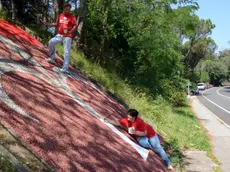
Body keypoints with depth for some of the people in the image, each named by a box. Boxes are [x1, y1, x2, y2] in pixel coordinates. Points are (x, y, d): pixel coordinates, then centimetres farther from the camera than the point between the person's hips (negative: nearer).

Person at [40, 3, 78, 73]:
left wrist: (70, 32, -33)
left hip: (67, 36, -5)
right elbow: (56, 24, 19)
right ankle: (52, 58, 12)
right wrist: (47, 24, 11)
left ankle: (65, 68, -8)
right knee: (51, 42, -6)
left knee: (66, 52, -7)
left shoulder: (72, 16, -6)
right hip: (60, 35, 5)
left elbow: (76, 26, -16)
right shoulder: (60, 16, 8)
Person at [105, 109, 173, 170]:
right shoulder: (126, 120, -17)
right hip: (139, 136, 4)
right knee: (144, 143, -32)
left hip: (149, 133, -4)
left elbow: (144, 133, -27)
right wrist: (107, 120, -16)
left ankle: (168, 163, 6)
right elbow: (117, 123, -6)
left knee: (158, 147, -7)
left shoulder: (139, 122, -33)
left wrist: (135, 132, -39)